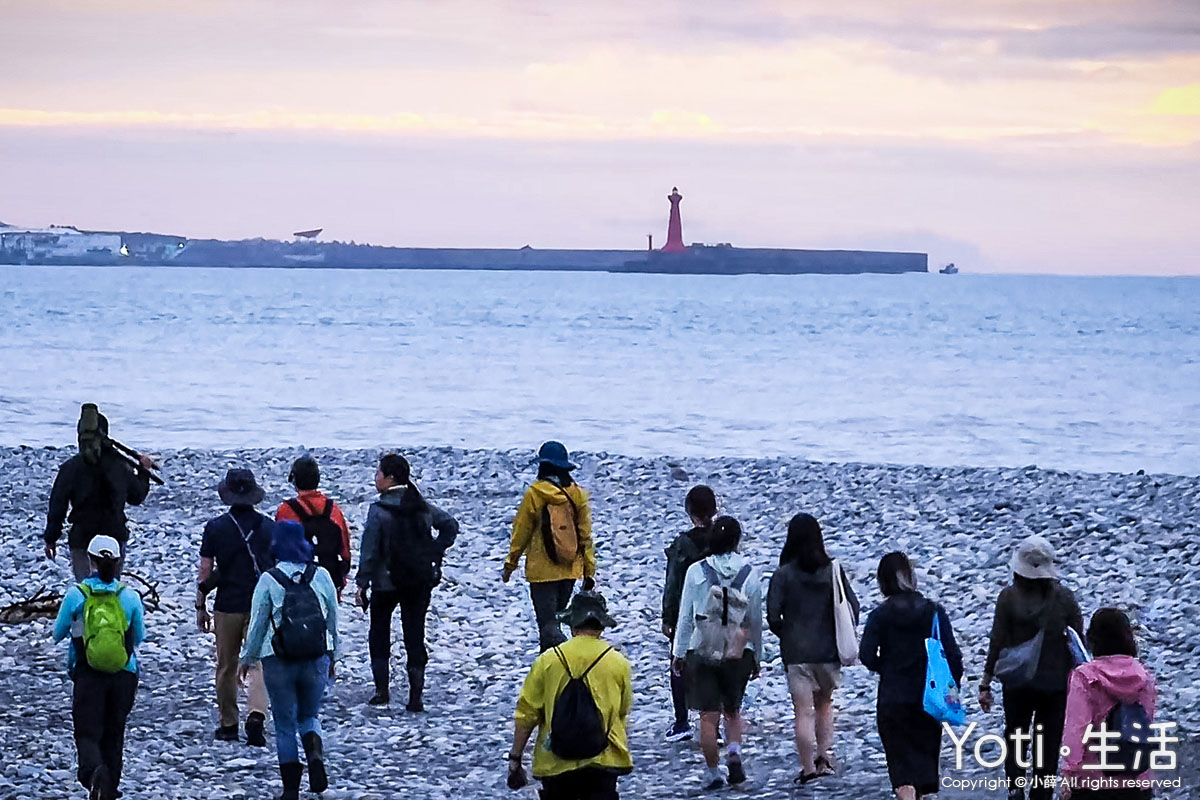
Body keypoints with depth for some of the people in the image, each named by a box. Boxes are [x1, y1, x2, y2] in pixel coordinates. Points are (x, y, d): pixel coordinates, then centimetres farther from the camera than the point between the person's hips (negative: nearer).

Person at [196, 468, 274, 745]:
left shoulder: (215, 527, -5)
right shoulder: (269, 527, 1)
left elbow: (205, 572, -4)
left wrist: (200, 607, 6)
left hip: (227, 606, -1)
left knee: (226, 667, 12)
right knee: (259, 663, -1)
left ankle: (228, 725, 20)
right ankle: (256, 715, -23)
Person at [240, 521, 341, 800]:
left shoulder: (268, 581, -9)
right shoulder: (322, 577, -1)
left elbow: (257, 624, -3)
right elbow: (333, 620, 8)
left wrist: (248, 658, 12)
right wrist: (333, 657, 21)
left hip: (278, 662, -2)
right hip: (317, 660, 2)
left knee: (285, 725, 9)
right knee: (309, 716, 19)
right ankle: (315, 755, -12)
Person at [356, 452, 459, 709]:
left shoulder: (379, 510, -14)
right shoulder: (422, 506, 3)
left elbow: (370, 551, -15)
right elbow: (450, 525, 10)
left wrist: (362, 584, -11)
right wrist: (434, 553, 10)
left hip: (386, 583, -4)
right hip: (420, 582, 4)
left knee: (379, 633, 15)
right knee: (415, 636, 9)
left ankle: (382, 690, 8)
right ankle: (416, 696, 4)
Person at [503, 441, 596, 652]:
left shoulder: (534, 494, -9)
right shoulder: (577, 494, 1)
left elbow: (521, 532, -3)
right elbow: (585, 535, 4)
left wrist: (510, 564, 9)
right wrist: (589, 570, 11)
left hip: (542, 570, -5)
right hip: (570, 570, 5)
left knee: (548, 623, -7)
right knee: (554, 617, 20)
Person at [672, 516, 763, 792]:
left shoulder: (696, 571, -4)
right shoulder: (750, 573, -3)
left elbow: (685, 616, 0)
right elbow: (756, 619, 4)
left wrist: (679, 653, 10)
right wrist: (756, 657, 14)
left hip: (702, 652, -1)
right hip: (739, 654, 1)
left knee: (709, 716, 5)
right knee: (732, 711, 18)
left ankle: (712, 773, 8)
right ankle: (734, 753, -6)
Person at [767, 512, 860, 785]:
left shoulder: (784, 574, -9)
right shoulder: (833, 570, -1)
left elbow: (772, 614, -13)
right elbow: (853, 607, 0)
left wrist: (785, 635, 6)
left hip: (796, 652, -3)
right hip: (828, 651, 3)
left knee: (803, 712, 1)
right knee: (824, 704, 23)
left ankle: (808, 768, 1)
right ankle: (825, 755, 17)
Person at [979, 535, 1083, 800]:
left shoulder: (1009, 597, -9)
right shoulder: (1065, 597, -5)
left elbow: (997, 644, -8)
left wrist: (985, 684, 0)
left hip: (1018, 683, -1)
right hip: (1056, 683, 1)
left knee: (1015, 738, 15)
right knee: (1049, 746, 11)